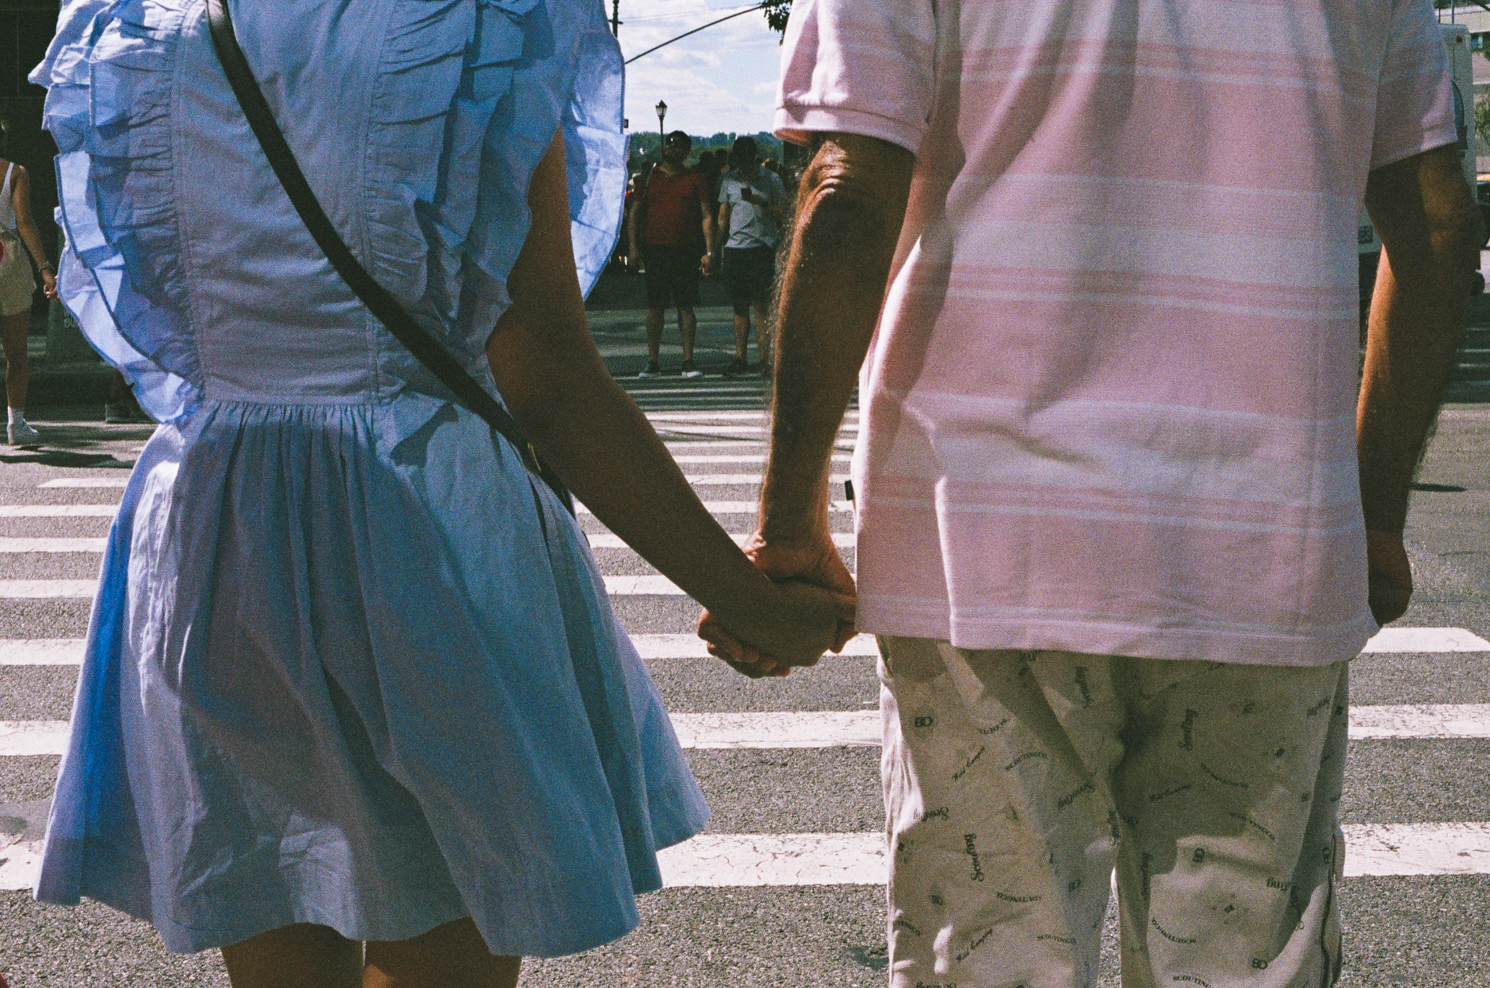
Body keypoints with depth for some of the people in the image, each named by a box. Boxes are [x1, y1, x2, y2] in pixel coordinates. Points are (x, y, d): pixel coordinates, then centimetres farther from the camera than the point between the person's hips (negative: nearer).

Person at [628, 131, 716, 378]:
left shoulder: (694, 179, 6)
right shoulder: (650, 177, 10)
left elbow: (706, 216, 4)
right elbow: (635, 212, 12)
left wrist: (709, 251, -4)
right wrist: (633, 244, 1)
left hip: (685, 250, -1)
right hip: (654, 249, 1)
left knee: (686, 306, 0)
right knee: (655, 306, 1)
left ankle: (688, 361, 5)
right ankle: (653, 361, 5)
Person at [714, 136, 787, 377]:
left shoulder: (771, 180, 5)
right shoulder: (728, 181, 13)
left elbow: (782, 212, 1)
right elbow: (723, 217, 18)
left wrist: (761, 202, -15)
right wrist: (714, 250, 13)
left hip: (762, 247, -3)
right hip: (735, 247, 3)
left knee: (760, 305, -8)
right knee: (740, 306, 5)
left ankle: (765, 359, -6)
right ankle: (740, 358, 8)